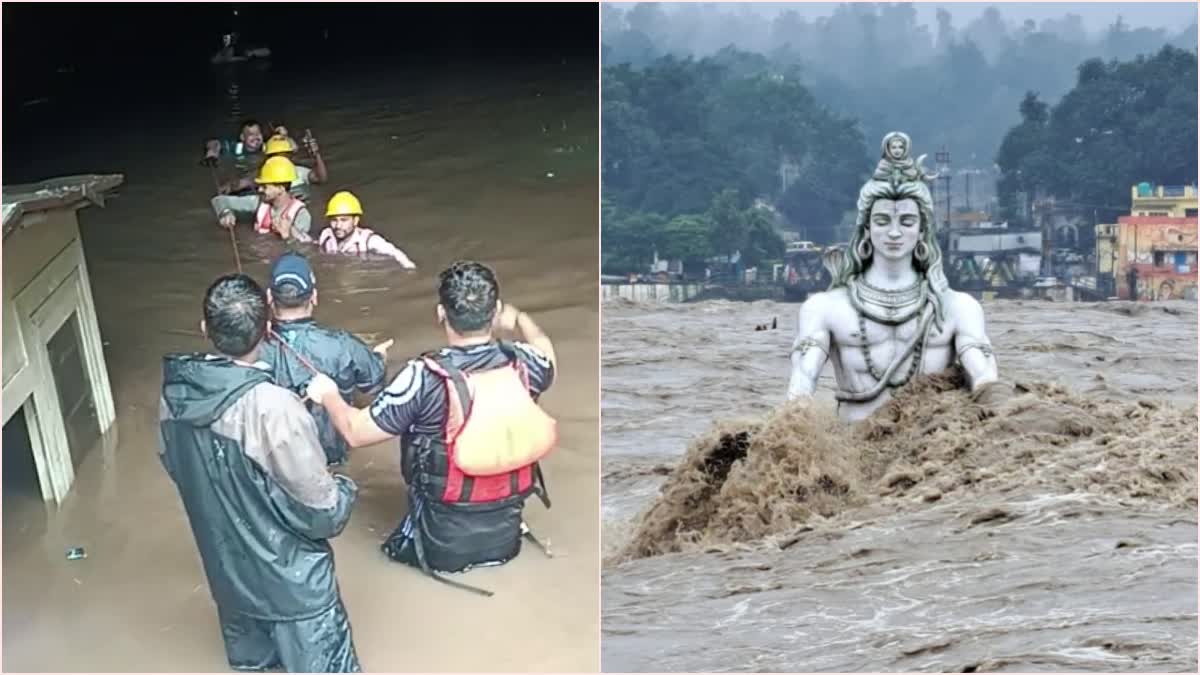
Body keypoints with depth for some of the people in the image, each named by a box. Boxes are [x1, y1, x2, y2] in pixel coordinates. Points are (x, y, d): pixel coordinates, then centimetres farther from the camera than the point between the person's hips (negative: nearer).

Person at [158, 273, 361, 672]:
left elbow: (171, 463, 6)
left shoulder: (175, 392, -15)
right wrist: (345, 493, -2)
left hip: (225, 561, 6)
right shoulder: (274, 408, -36)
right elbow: (319, 505, -25)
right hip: (288, 574, -6)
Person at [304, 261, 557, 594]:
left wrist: (328, 395, 9)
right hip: (507, 537, 3)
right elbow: (545, 351, 13)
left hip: (443, 544, -2)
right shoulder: (523, 363, -14)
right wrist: (519, 318, 33)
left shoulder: (424, 377, -24)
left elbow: (356, 432, -11)